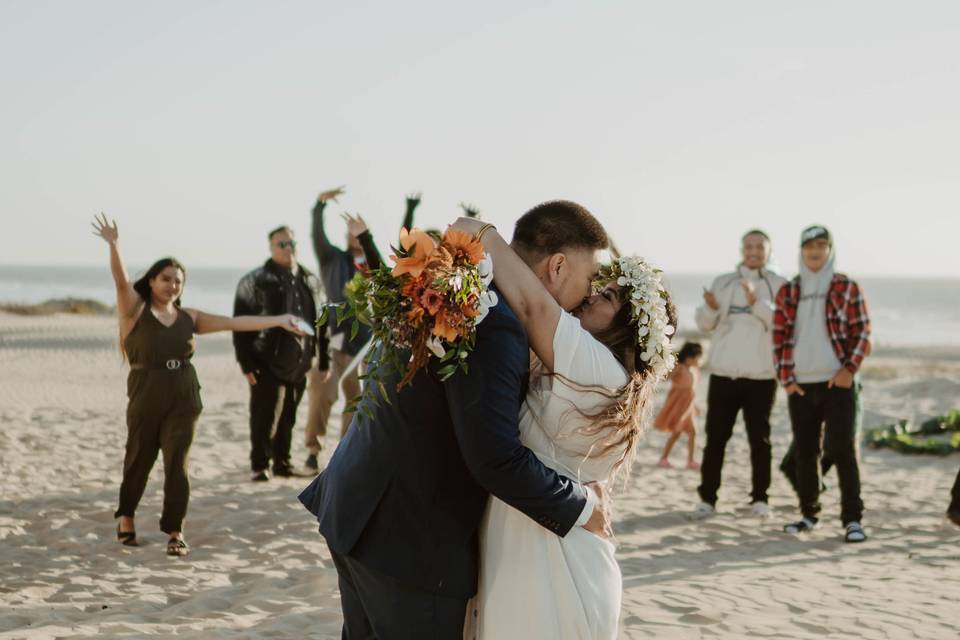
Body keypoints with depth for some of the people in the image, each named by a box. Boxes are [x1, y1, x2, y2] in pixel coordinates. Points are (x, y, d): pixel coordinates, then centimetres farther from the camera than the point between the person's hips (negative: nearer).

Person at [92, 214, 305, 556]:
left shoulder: (189, 317, 8)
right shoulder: (135, 310, -2)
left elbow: (234, 322, 5)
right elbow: (122, 281, -19)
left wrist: (278, 320, -1)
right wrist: (113, 245, -36)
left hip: (184, 399, 2)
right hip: (145, 398, -2)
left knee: (177, 463, -3)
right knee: (139, 460, 10)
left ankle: (175, 531, 7)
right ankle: (126, 517, 34)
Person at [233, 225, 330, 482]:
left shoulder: (310, 281, 10)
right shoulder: (255, 281, -4)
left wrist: (323, 359, 10)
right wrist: (247, 363, -11)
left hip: (299, 363, 4)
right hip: (268, 362, -4)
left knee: (288, 417, 11)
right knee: (264, 417, 1)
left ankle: (282, 462, 22)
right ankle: (259, 465, 12)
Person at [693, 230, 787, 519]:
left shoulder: (779, 285, 3)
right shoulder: (723, 282, 11)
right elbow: (705, 324, 9)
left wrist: (757, 302, -24)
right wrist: (711, 308, -12)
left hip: (761, 375, -2)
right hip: (723, 372, 2)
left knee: (759, 439, 4)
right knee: (715, 437, 2)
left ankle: (760, 498, 13)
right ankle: (707, 498, 7)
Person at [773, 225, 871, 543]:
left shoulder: (847, 288, 2)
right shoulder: (787, 292, 10)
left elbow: (862, 333, 0)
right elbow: (779, 337, 10)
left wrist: (849, 370, -11)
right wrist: (786, 378, 1)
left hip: (838, 383, -3)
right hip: (800, 385, 3)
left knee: (842, 449, -10)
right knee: (805, 452, 8)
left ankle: (852, 519, -7)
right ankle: (808, 514, 19)